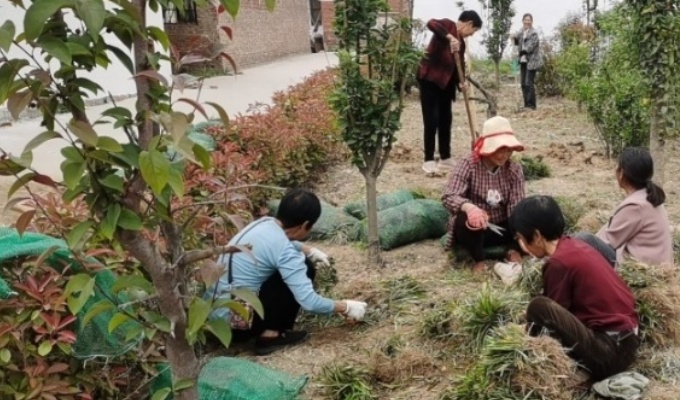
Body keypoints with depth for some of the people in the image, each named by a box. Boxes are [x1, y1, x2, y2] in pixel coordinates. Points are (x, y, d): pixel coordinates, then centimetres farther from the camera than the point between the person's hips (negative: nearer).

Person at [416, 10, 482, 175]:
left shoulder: (461, 43, 14)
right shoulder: (448, 25, -6)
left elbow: (459, 66, 11)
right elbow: (431, 23, -28)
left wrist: (461, 83, -7)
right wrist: (450, 37, -37)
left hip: (446, 82, 9)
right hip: (429, 78, -9)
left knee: (445, 119, 11)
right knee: (432, 120, -9)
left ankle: (445, 158, 20)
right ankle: (429, 161, -4)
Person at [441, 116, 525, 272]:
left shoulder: (514, 170, -5)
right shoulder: (468, 165, -15)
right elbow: (448, 197, -27)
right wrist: (469, 207, -50)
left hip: (502, 229, 3)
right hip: (474, 230, -2)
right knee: (465, 220, -37)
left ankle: (514, 250, 2)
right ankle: (479, 261, -13)